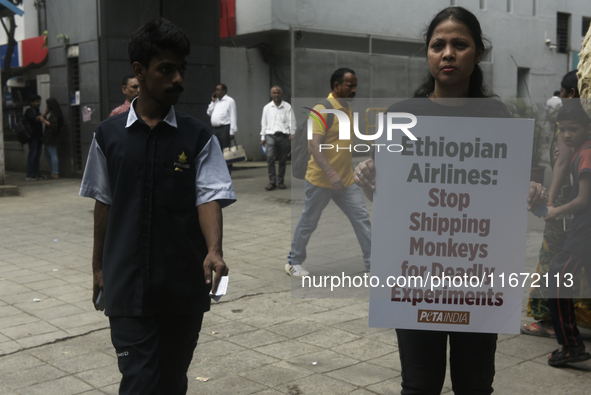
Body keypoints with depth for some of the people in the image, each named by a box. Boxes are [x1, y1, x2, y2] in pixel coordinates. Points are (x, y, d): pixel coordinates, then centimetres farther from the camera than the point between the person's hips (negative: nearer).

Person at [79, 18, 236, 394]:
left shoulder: (198, 136, -1)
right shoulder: (109, 134, 2)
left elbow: (210, 197, -10)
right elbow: (105, 205, 9)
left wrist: (213, 251, -27)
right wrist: (99, 267, 13)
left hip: (185, 284, 1)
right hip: (128, 283, 0)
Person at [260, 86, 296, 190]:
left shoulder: (287, 106, 9)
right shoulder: (267, 108, 14)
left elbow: (291, 121, 6)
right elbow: (264, 123, 15)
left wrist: (292, 133, -6)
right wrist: (263, 137, 11)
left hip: (283, 135, 0)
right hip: (270, 135, 0)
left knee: (283, 160, 2)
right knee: (270, 158, -14)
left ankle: (281, 182, 12)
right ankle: (272, 182, -10)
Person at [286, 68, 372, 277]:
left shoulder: (348, 108, 8)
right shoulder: (322, 109, -17)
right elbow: (314, 145, -27)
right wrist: (331, 174, -36)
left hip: (345, 179, 7)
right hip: (320, 181, -7)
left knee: (362, 217, 1)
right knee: (308, 222, 8)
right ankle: (294, 262, 26)